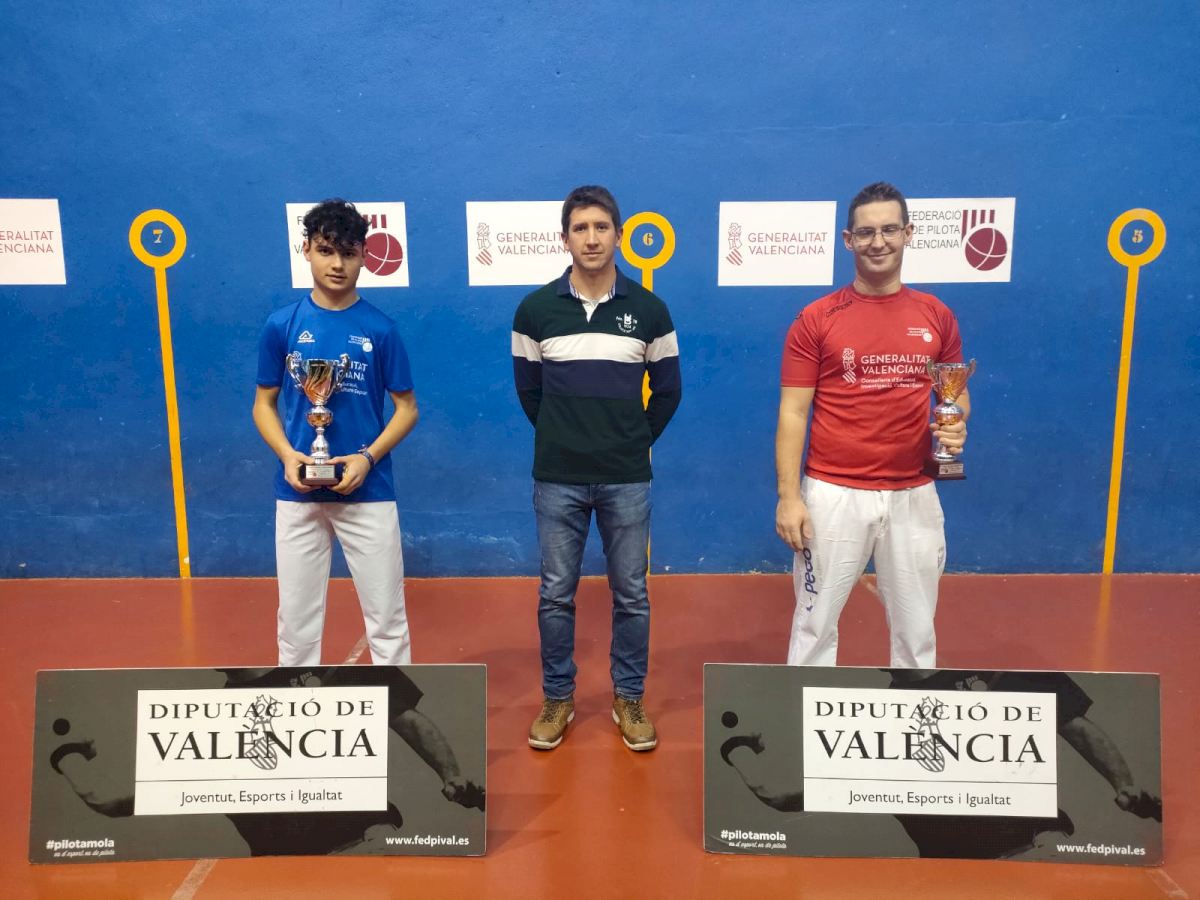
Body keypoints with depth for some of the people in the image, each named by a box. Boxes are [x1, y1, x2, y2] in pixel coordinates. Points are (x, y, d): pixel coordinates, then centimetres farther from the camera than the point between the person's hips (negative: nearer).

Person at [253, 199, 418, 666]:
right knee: (297, 615, 12)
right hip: (297, 493, 2)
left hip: (368, 492, -1)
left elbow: (406, 407, 2)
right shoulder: (282, 325, 2)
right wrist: (287, 455, -11)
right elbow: (264, 404, 8)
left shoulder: (380, 329, -2)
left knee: (386, 615, 6)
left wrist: (368, 457, -14)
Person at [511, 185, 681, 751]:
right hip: (557, 479, 0)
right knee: (556, 594, 10)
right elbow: (528, 389, 10)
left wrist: (635, 442, 8)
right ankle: (557, 698, 27)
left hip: (627, 480, 0)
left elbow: (667, 391, 8)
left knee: (630, 594, 10)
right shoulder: (535, 309, -2)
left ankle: (629, 699, 27)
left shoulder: (649, 310, -1)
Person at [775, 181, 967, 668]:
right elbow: (792, 413, -5)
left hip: (913, 495, 3)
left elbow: (956, 394, 16)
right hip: (833, 494, -2)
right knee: (815, 623, 7)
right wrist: (789, 496, -12)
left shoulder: (937, 316, 5)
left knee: (915, 626, 15)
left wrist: (956, 426, -7)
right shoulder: (816, 319, -3)